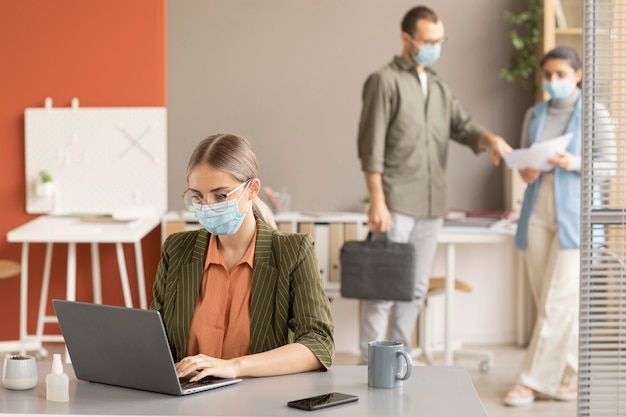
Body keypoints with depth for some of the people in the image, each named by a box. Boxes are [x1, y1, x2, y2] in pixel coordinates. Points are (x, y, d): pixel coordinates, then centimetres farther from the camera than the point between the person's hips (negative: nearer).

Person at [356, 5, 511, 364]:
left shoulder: (439, 88, 18)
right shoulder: (385, 81, -3)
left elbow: (463, 127, 8)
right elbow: (372, 146, -9)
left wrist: (489, 138, -15)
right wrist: (377, 201, -15)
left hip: (432, 205, 7)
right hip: (396, 204, -7)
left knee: (416, 288, 9)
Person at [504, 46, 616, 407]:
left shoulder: (595, 114, -3)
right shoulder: (535, 114, 11)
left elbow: (611, 164, -5)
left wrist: (574, 164, -21)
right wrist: (526, 173, -7)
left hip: (575, 216, -5)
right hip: (537, 215, 5)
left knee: (558, 301, -7)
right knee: (548, 301, 7)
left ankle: (534, 379, -1)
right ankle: (569, 374, 19)